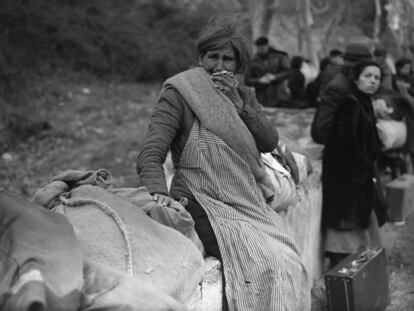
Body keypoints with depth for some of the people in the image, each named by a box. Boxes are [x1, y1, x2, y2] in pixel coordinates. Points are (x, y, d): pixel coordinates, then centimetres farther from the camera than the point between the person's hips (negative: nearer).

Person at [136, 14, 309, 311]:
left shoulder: (244, 95, 17)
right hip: (204, 205, -6)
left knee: (288, 264, -10)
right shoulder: (179, 93, -1)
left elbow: (270, 142, 4)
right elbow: (150, 156, -9)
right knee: (261, 266, -22)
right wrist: (160, 193, -28)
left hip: (249, 204, 6)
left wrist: (239, 105, -7)